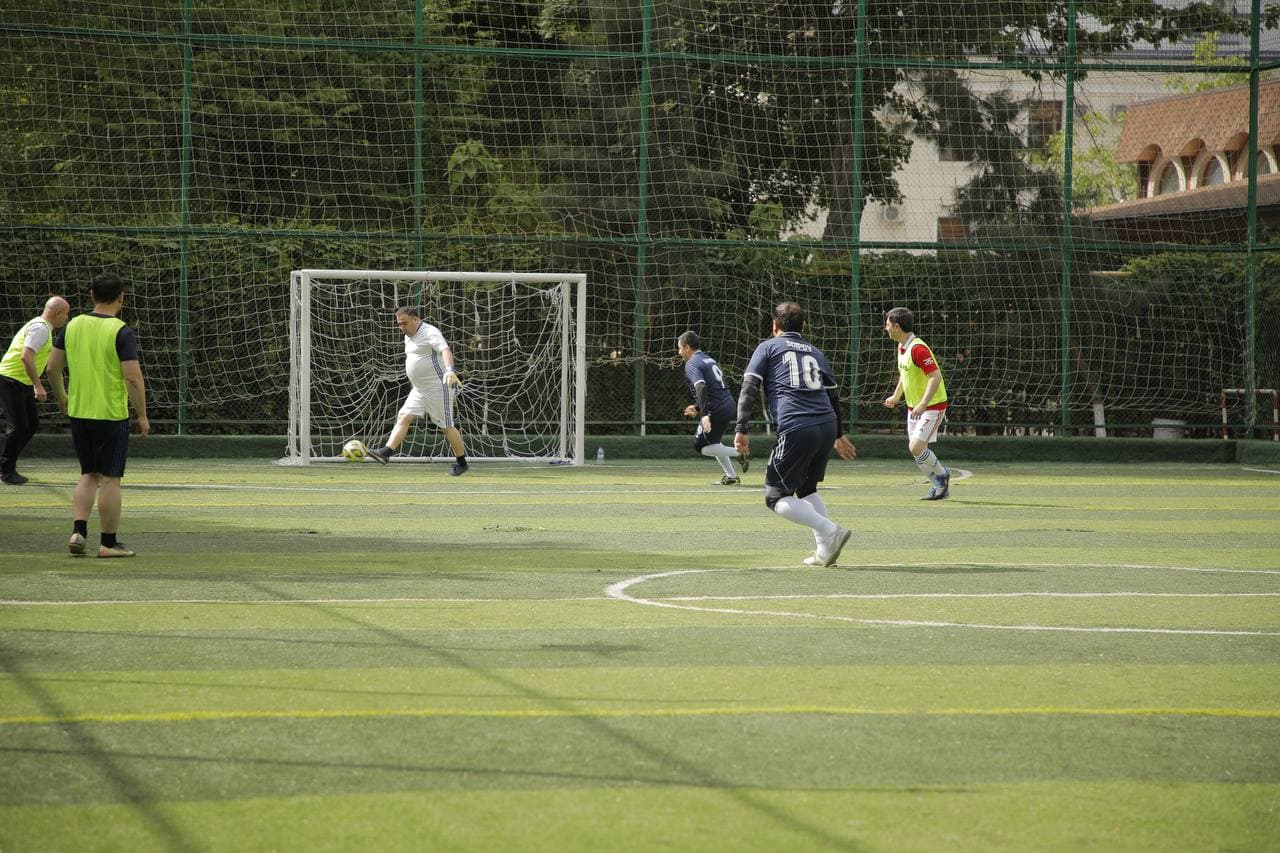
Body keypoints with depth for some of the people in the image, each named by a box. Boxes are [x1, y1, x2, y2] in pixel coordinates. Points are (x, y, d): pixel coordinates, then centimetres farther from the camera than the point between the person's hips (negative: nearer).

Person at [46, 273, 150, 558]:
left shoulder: (73, 326, 3)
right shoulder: (122, 332, -13)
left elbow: (53, 367, 9)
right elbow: (133, 379, -16)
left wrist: (61, 396, 25)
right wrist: (142, 416, -7)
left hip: (78, 414, 5)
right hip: (111, 415, -5)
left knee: (88, 475, 17)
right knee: (110, 478, 2)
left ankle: (78, 531, 4)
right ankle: (108, 543, 6)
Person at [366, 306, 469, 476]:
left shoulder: (430, 333, -17)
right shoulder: (409, 336, 13)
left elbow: (445, 350, -33)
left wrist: (450, 371, -51)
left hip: (438, 388, -9)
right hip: (419, 390, 9)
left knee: (446, 426, -1)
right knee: (403, 417, -5)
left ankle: (461, 463, 11)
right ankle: (386, 452, -14)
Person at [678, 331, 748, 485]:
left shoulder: (692, 364, -10)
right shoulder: (709, 359, 19)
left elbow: (701, 387, -26)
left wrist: (704, 414, -33)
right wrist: (698, 408, 32)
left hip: (716, 410, -9)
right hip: (730, 405, 9)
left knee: (701, 446, 0)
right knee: (711, 440, 25)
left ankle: (739, 454, -9)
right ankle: (731, 476, 24)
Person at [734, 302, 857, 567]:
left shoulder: (768, 347, 12)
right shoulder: (816, 353, 26)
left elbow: (749, 389, 1)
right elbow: (833, 395, 32)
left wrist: (742, 431, -3)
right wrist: (839, 435, 43)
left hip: (796, 429, -6)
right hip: (828, 426, 6)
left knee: (776, 497, 0)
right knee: (806, 489, 24)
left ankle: (830, 531, -18)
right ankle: (824, 550, 11)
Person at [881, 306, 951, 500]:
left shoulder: (918, 348, -22)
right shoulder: (901, 348, 8)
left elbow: (936, 376, -27)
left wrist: (923, 404, -34)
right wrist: (896, 397, 29)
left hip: (932, 406, -9)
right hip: (913, 407, 9)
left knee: (916, 447, -17)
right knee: (916, 450, 7)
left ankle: (942, 473, 7)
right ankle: (939, 485, 19)